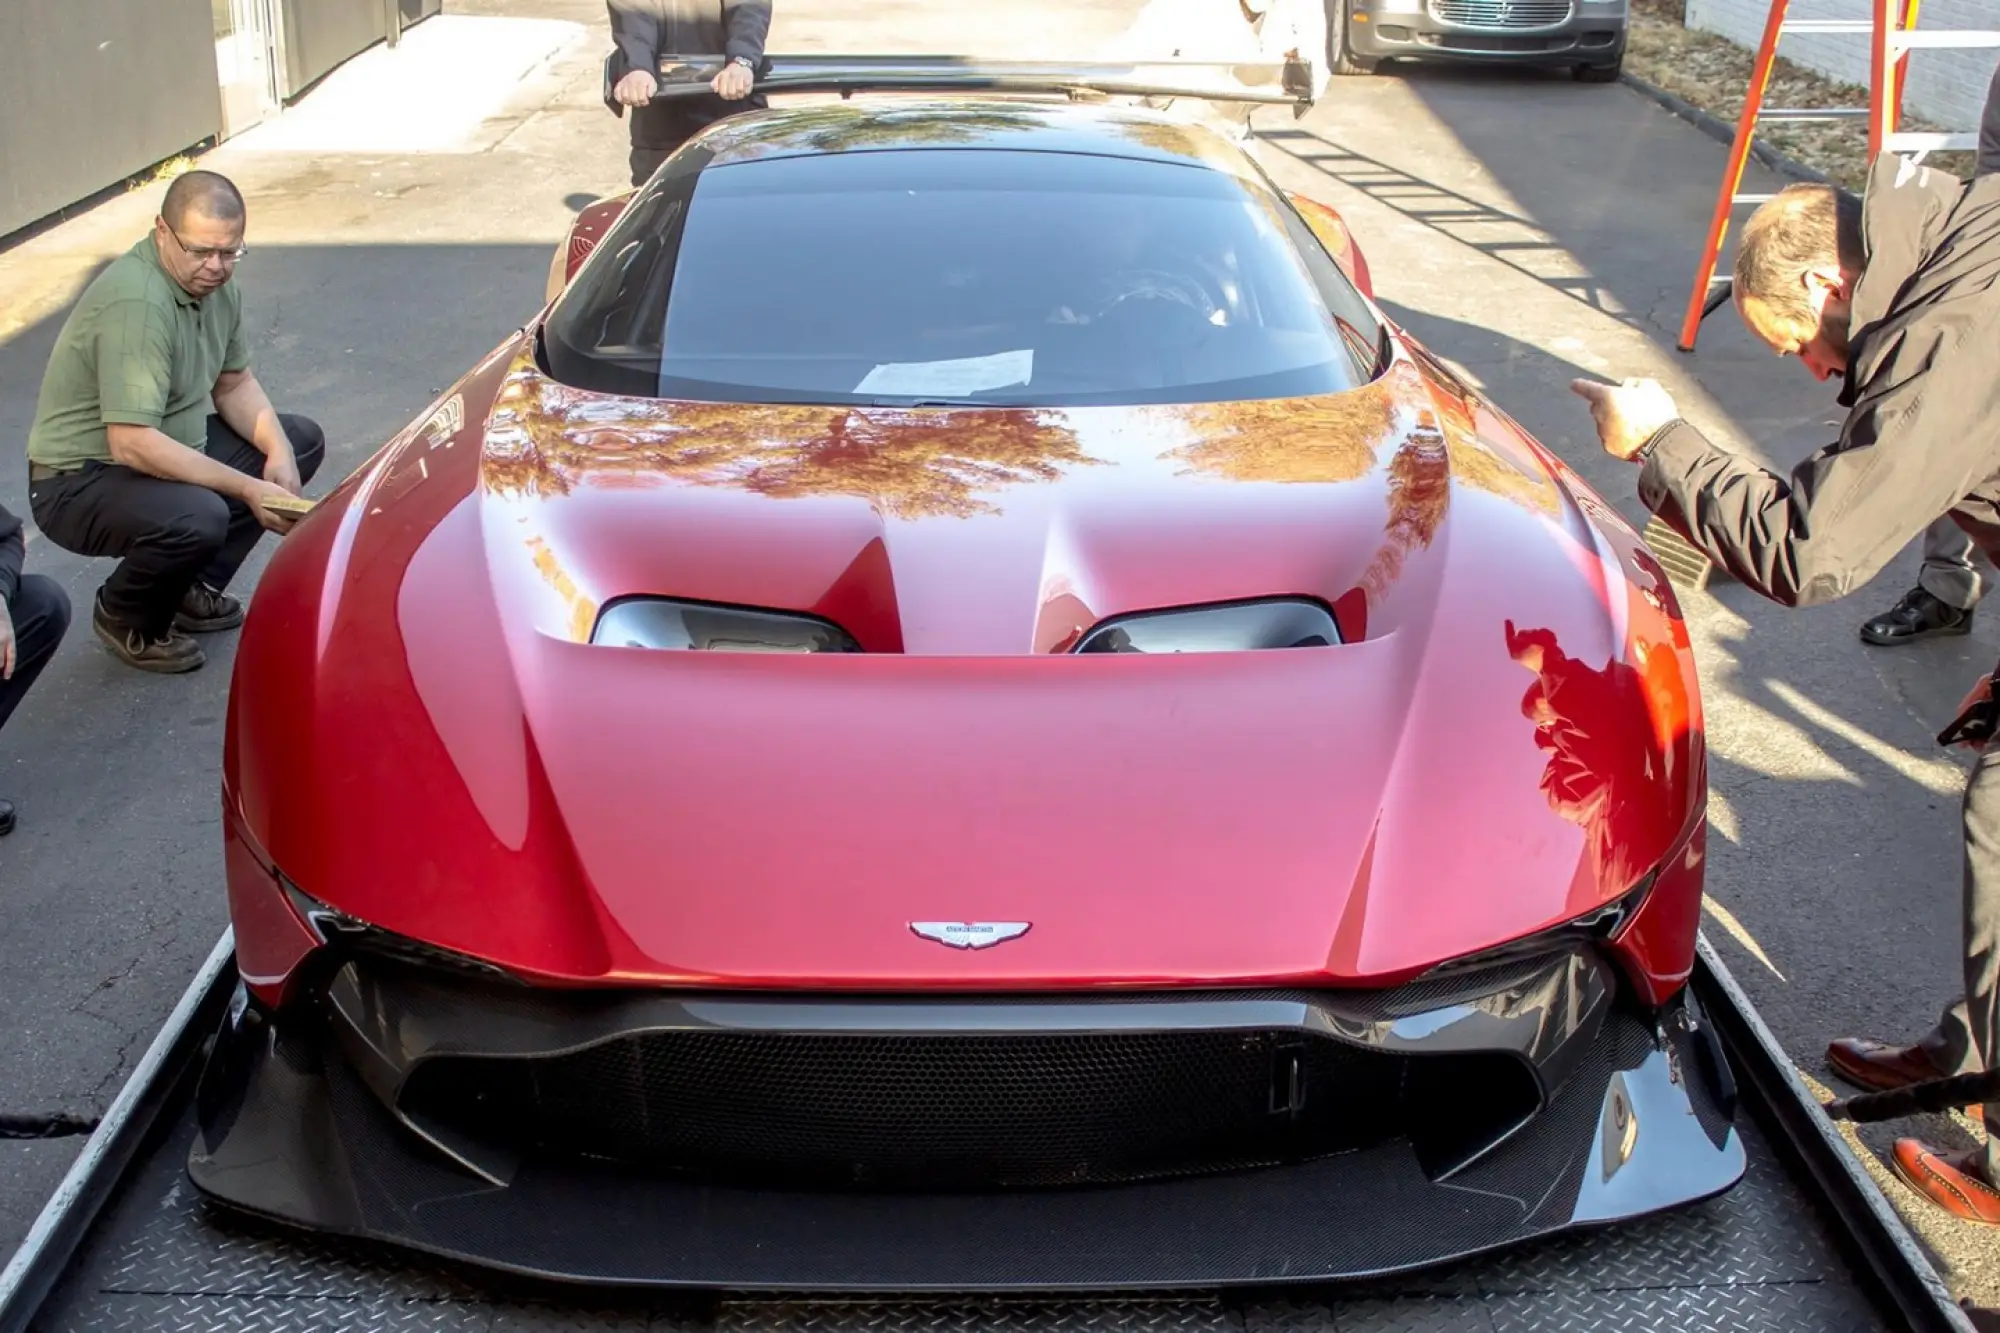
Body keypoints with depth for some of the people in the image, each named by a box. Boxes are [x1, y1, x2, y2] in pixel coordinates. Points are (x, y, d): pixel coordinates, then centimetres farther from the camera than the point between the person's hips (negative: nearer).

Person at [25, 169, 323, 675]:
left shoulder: (214, 283, -1)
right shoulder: (136, 301, -29)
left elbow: (234, 384, 11)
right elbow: (133, 445, -33)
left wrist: (278, 452, -8)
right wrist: (247, 489, -31)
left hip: (167, 448, 9)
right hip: (79, 482, -9)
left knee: (302, 441, 7)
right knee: (198, 517, -36)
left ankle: (193, 589, 11)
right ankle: (125, 618, -2)